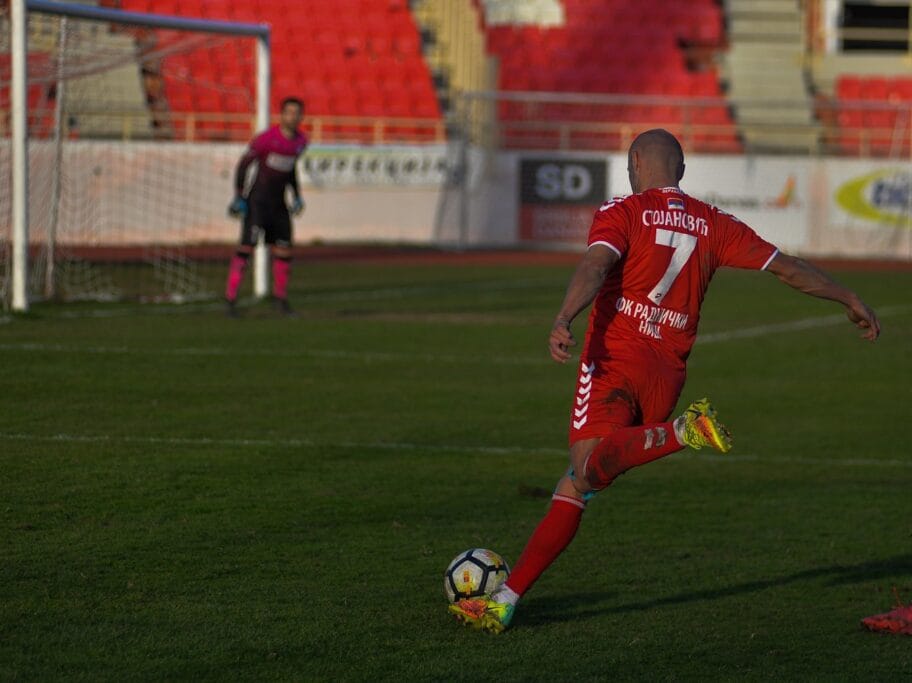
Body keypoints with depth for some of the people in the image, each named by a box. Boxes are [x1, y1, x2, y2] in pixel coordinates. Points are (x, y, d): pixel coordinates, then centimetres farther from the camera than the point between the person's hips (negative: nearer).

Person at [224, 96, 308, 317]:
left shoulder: (301, 141, 5)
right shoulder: (267, 139, -16)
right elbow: (243, 163, -10)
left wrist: (296, 196, 16)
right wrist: (238, 197, -13)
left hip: (278, 203, 6)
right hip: (257, 200, -6)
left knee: (283, 249, 5)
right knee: (247, 246, -14)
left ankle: (280, 297, 20)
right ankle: (231, 297, -12)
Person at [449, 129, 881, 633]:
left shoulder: (622, 213, 3)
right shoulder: (712, 224, 15)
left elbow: (595, 267, -17)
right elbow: (786, 267, 16)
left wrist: (563, 321, -31)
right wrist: (852, 301, 27)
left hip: (615, 359, -5)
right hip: (667, 376, 5)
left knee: (590, 466, -25)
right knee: (575, 489, 7)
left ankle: (683, 432, -45)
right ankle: (505, 601, 2)